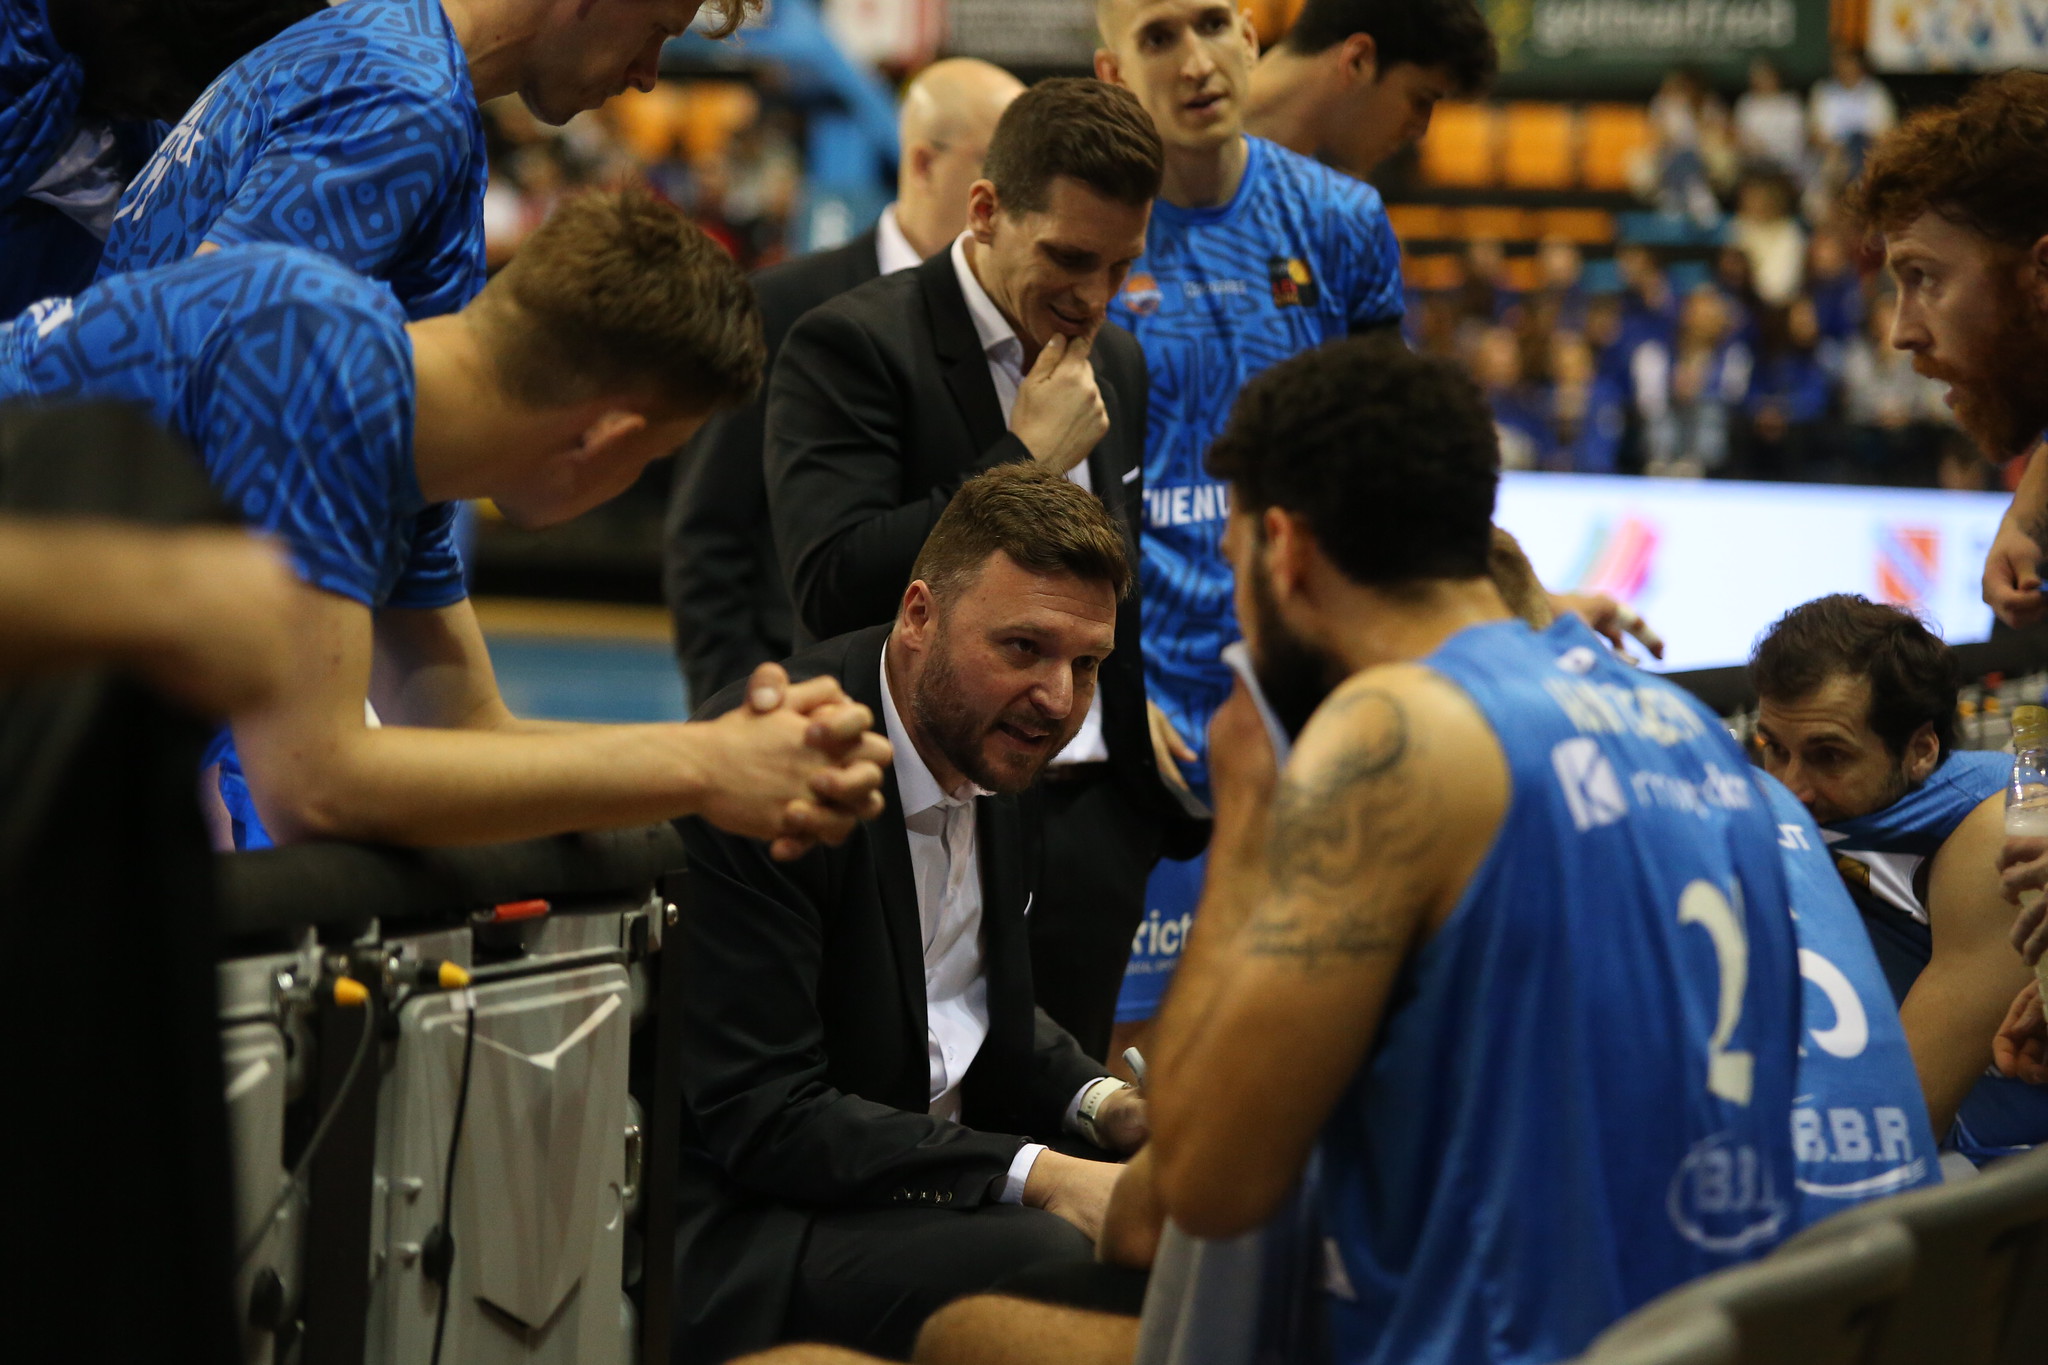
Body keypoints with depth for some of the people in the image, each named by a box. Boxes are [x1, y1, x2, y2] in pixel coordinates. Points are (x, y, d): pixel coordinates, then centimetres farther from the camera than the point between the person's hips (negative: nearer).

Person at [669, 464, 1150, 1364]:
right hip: (727, 1234, -8)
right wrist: (1035, 1177, -29)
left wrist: (1099, 1105, -2)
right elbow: (762, 1118, -24)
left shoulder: (997, 743, 5)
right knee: (1044, 1258, -30)